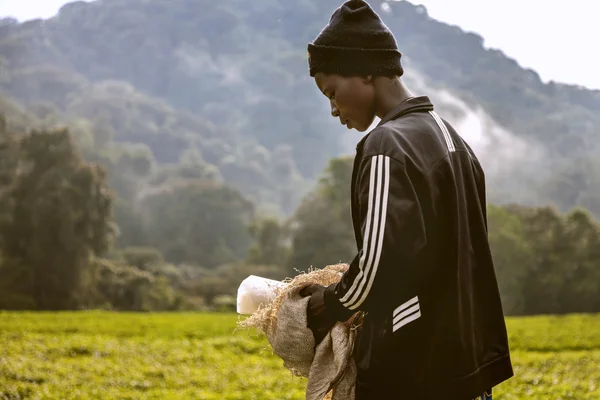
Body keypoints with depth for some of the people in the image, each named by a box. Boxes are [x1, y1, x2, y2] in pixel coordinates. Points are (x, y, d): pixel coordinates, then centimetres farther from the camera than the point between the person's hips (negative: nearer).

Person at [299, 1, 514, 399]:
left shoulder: (386, 146, -14)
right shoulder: (452, 139, 13)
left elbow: (380, 258, -20)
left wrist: (333, 303, -2)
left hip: (410, 368, -9)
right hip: (466, 358, 9)